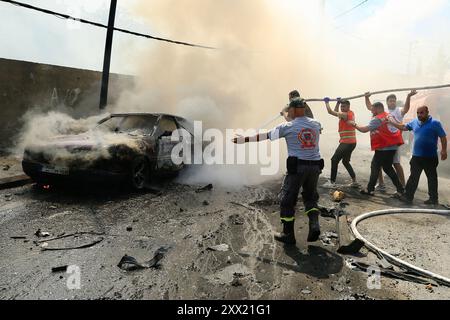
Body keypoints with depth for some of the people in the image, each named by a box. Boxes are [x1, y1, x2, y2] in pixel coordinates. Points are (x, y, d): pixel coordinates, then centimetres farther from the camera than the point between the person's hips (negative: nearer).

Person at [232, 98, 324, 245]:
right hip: (315, 166, 5)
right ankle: (314, 225, 1)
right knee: (310, 197, 21)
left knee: (288, 199, 7)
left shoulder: (287, 127, -4)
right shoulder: (316, 124, 9)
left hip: (297, 166, -5)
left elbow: (264, 136, -2)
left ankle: (288, 235, 12)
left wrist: (243, 139, 7)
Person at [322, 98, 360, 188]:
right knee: (346, 162, 19)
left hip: (347, 143, -10)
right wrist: (338, 103, 21)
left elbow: (331, 112, -16)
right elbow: (336, 112, 27)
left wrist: (327, 102, -3)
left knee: (334, 160, -6)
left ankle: (332, 182, -4)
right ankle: (355, 182, 19)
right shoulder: (351, 113, 13)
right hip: (351, 142, 10)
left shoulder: (345, 114, -15)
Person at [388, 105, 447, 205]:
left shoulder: (435, 123, -9)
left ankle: (434, 199, 18)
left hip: (430, 157, -5)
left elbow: (443, 137, -8)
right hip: (416, 156, 5)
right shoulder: (414, 122, 7)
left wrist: (444, 150, -13)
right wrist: (391, 122, 11)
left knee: (432, 178, 8)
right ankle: (408, 197, 15)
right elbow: (403, 127, 18)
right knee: (413, 178, 8)